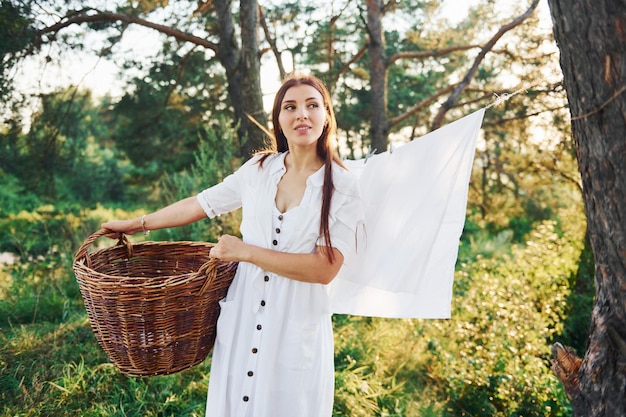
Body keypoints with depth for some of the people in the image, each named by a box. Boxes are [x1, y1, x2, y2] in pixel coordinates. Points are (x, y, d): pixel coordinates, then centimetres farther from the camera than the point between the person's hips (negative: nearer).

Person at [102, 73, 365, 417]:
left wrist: (246, 251, -18)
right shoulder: (259, 169, 2)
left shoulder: (342, 187, -8)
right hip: (241, 321, 3)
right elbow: (200, 204, 12)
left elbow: (326, 268, -17)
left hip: (296, 332, -3)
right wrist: (136, 224, 19)